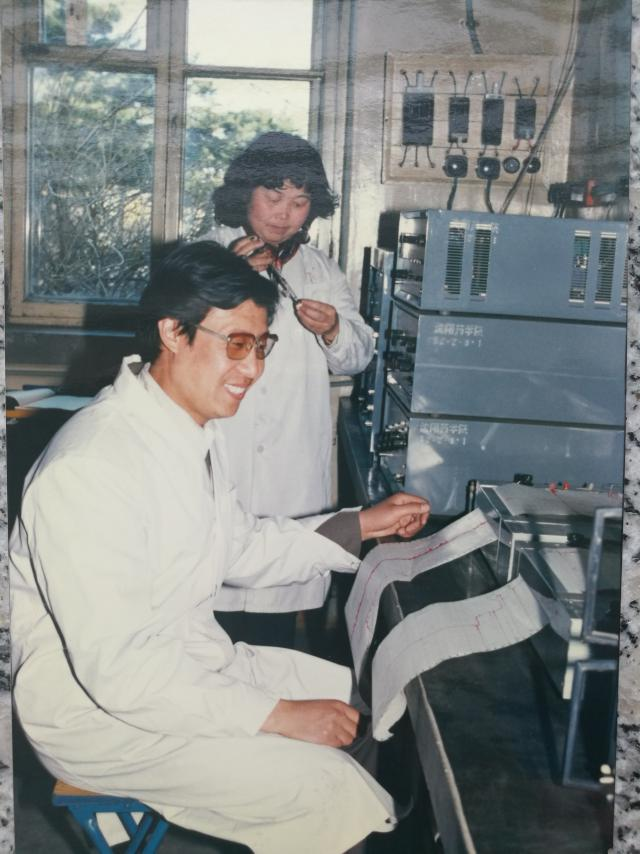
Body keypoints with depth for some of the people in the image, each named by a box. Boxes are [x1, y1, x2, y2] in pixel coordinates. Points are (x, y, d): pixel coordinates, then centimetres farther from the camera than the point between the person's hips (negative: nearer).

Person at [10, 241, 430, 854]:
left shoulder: (195, 427, 3)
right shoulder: (91, 469, -28)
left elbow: (239, 550, 14)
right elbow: (118, 669, -29)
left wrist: (361, 526, 7)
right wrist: (279, 716, -25)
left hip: (190, 659, 9)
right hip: (98, 708, -9)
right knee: (330, 791, -19)